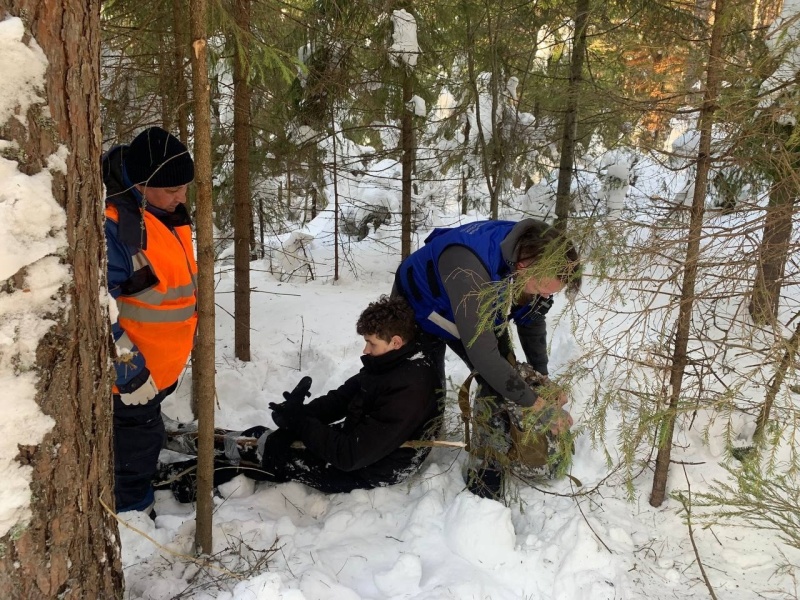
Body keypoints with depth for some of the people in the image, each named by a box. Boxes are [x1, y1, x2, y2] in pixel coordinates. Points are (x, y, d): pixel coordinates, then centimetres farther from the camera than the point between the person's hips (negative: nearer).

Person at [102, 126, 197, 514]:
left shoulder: (167, 213, 4)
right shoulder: (111, 224, -27)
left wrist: (188, 337, 24)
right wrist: (130, 370, -23)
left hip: (162, 365, 9)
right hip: (132, 374, -9)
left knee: (146, 440, 26)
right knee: (136, 449, 6)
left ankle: (139, 499, 47)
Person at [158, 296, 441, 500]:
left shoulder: (410, 390, -30)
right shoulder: (389, 366, 1)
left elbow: (353, 454, -31)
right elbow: (340, 399, 6)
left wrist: (299, 422, -21)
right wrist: (297, 414, -12)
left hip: (362, 471, -8)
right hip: (351, 442, 8)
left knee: (271, 451, -7)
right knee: (262, 438, 2)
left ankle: (185, 480, 11)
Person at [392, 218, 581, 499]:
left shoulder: (534, 261, -24)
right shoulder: (470, 268, -48)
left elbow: (532, 322, -4)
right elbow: (482, 353, -48)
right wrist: (539, 405, -41)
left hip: (478, 314, 5)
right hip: (418, 309, -5)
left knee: (502, 377, -10)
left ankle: (488, 472, -2)